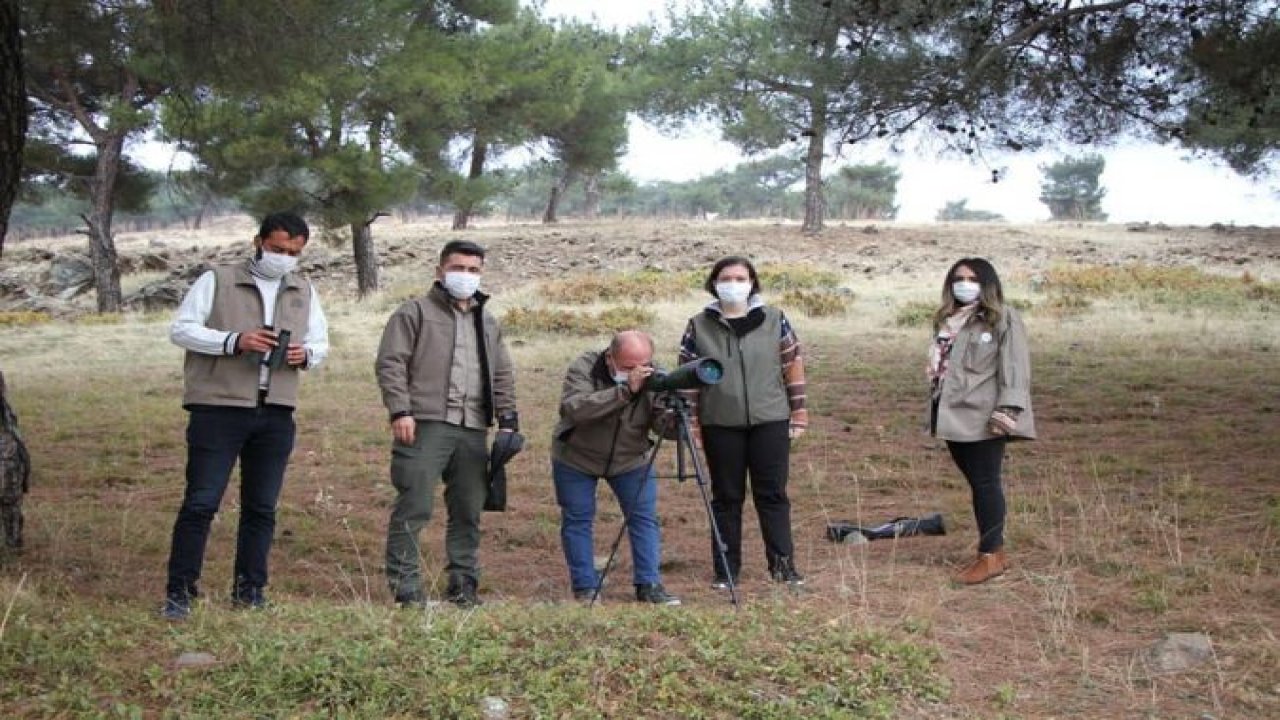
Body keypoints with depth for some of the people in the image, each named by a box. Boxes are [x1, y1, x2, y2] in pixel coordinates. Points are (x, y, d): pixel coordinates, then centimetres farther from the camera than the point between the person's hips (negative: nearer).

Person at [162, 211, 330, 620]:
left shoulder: (305, 293, 16)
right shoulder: (217, 281, 2)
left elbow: (322, 343, 20)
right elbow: (181, 329, -3)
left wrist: (307, 354, -5)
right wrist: (233, 341, -18)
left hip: (276, 416, 4)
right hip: (218, 409, -4)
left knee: (262, 507, 9)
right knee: (201, 503, -5)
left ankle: (250, 588, 19)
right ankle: (179, 590, 3)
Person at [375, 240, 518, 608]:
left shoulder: (488, 322, 23)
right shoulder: (415, 312, 5)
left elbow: (503, 375, 25)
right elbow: (390, 362, -2)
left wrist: (507, 420, 13)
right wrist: (400, 411, -12)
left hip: (473, 431, 6)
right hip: (425, 426, -5)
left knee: (469, 512, 8)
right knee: (413, 508, -7)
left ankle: (463, 584, 17)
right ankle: (405, 585, -2)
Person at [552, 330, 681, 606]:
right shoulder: (584, 368, -25)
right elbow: (574, 408, -43)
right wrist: (626, 390, -48)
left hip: (631, 459, 2)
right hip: (576, 459, -2)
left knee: (645, 518, -2)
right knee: (577, 520, 1)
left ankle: (649, 585, 6)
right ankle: (585, 588, 11)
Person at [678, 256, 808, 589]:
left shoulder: (775, 320, 3)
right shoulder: (698, 326, 2)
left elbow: (794, 365, 5)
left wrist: (799, 413, 2)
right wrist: (691, 422, 0)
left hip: (770, 422, 0)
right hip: (720, 426, 0)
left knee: (773, 495, 4)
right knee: (726, 498, 7)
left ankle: (783, 564, 11)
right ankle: (726, 570, 15)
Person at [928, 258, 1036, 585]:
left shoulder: (1004, 319, -5)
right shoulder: (947, 320, 18)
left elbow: (1014, 368, -12)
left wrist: (1007, 410, -20)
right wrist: (937, 410, 19)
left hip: (984, 418, -7)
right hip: (955, 417, 7)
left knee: (986, 483, -3)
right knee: (976, 483, 10)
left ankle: (990, 555, 4)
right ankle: (994, 550, 19)